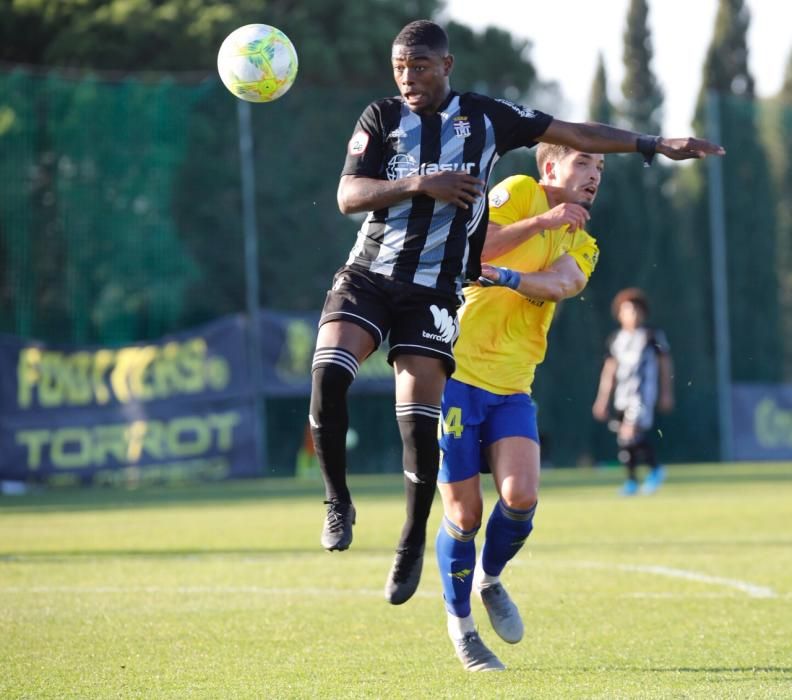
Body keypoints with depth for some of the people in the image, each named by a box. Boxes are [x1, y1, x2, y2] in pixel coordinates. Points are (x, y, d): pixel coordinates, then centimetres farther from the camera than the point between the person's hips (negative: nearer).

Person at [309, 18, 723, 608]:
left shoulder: (486, 117, 6)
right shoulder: (381, 118, 5)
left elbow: (574, 134, 13)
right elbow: (348, 195, -4)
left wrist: (655, 145, 12)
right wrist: (418, 184, -18)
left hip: (434, 289, -1)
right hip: (368, 273, 1)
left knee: (420, 419, -10)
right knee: (328, 372, -24)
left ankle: (414, 543, 9)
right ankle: (339, 502, -6)